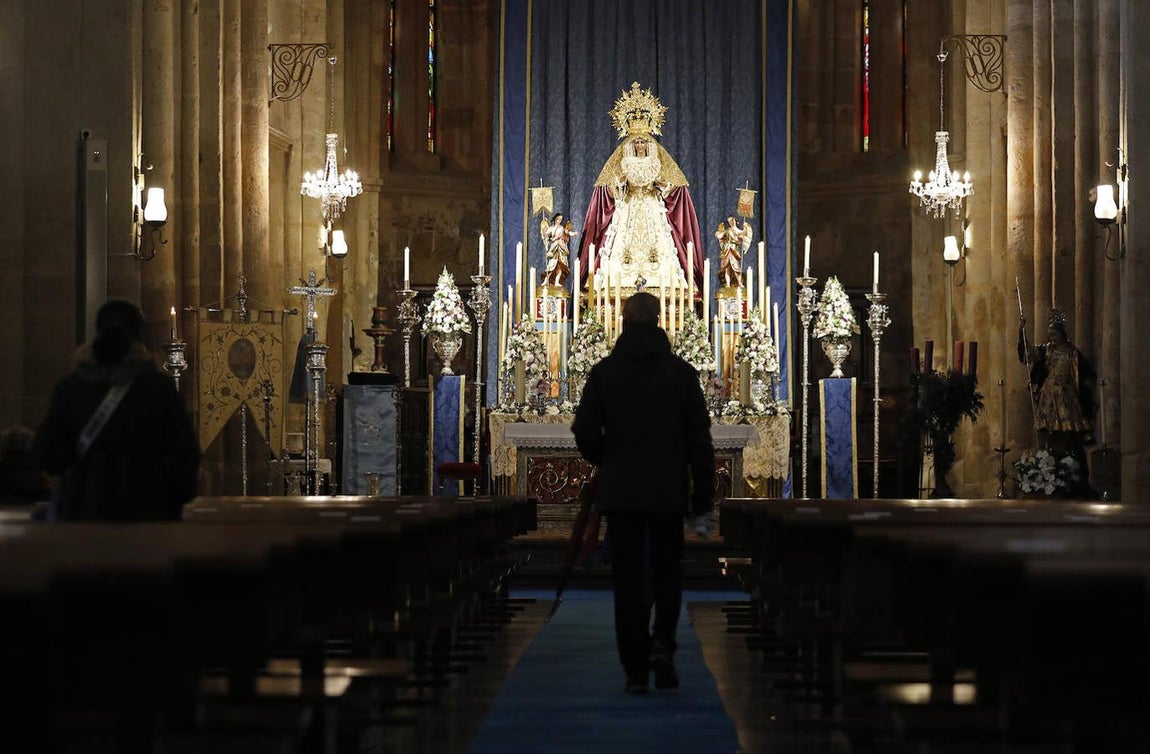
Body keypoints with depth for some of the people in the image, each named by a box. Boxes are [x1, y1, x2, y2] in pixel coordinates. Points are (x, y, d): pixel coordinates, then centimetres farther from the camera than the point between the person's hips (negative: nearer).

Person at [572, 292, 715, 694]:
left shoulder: (604, 371, 0)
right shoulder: (680, 371, 0)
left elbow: (584, 430, -5)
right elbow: (699, 436, -3)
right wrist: (702, 491, 2)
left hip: (620, 492, 0)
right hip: (668, 492, 0)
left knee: (628, 579, 4)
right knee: (667, 572, 11)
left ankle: (636, 669, 2)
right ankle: (662, 643, -12)